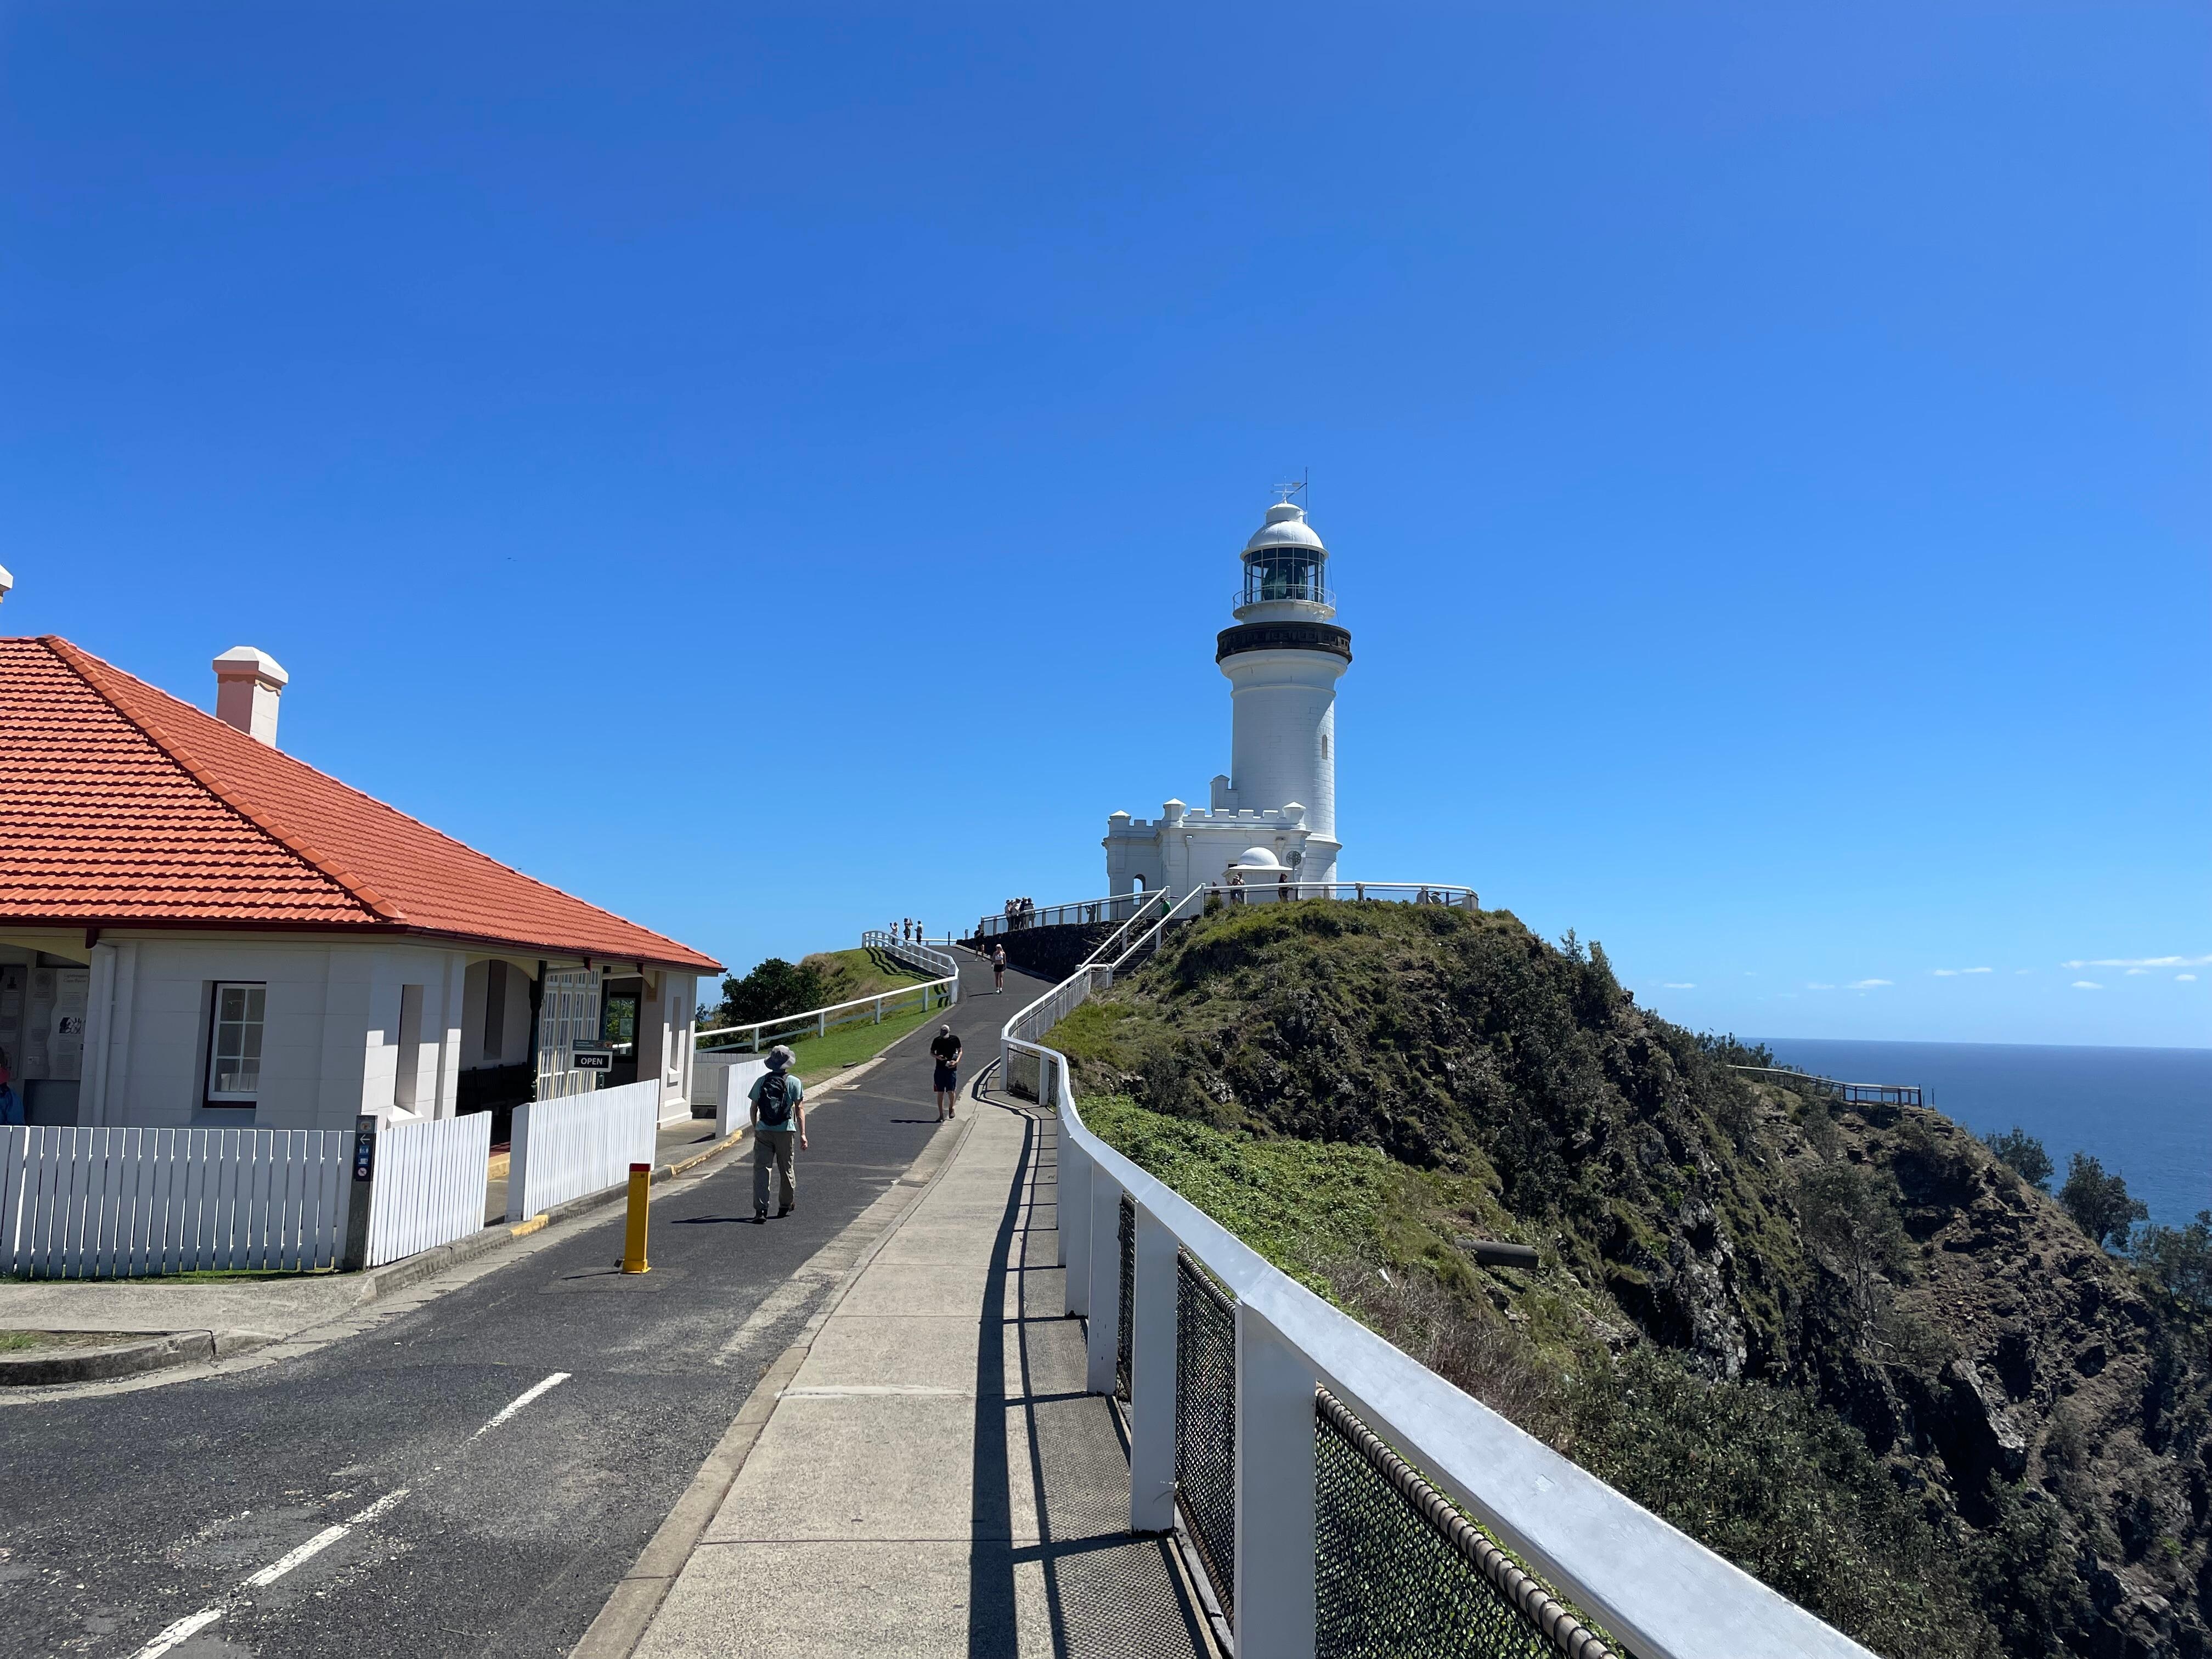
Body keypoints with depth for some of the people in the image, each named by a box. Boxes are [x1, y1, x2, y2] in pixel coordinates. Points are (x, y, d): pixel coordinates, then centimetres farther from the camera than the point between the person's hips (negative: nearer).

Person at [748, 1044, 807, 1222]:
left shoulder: (761, 1081, 3)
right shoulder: (794, 1083, -3)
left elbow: (754, 1108, 8)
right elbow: (799, 1110, -8)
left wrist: (755, 1129, 21)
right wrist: (803, 1134, -8)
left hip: (763, 1131, 1)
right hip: (786, 1131, -1)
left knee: (761, 1169, -1)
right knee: (786, 1169, 15)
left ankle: (760, 1209, -14)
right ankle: (786, 1205, 31)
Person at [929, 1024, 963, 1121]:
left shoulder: (955, 1039, -2)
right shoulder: (937, 1040, 0)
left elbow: (960, 1051, 9)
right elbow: (931, 1052, 12)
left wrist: (956, 1062, -8)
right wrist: (938, 1057, -9)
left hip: (951, 1069, -1)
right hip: (940, 1069, 1)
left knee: (951, 1091, -7)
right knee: (940, 1093, 3)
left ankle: (951, 1108, 23)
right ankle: (941, 1115, 12)